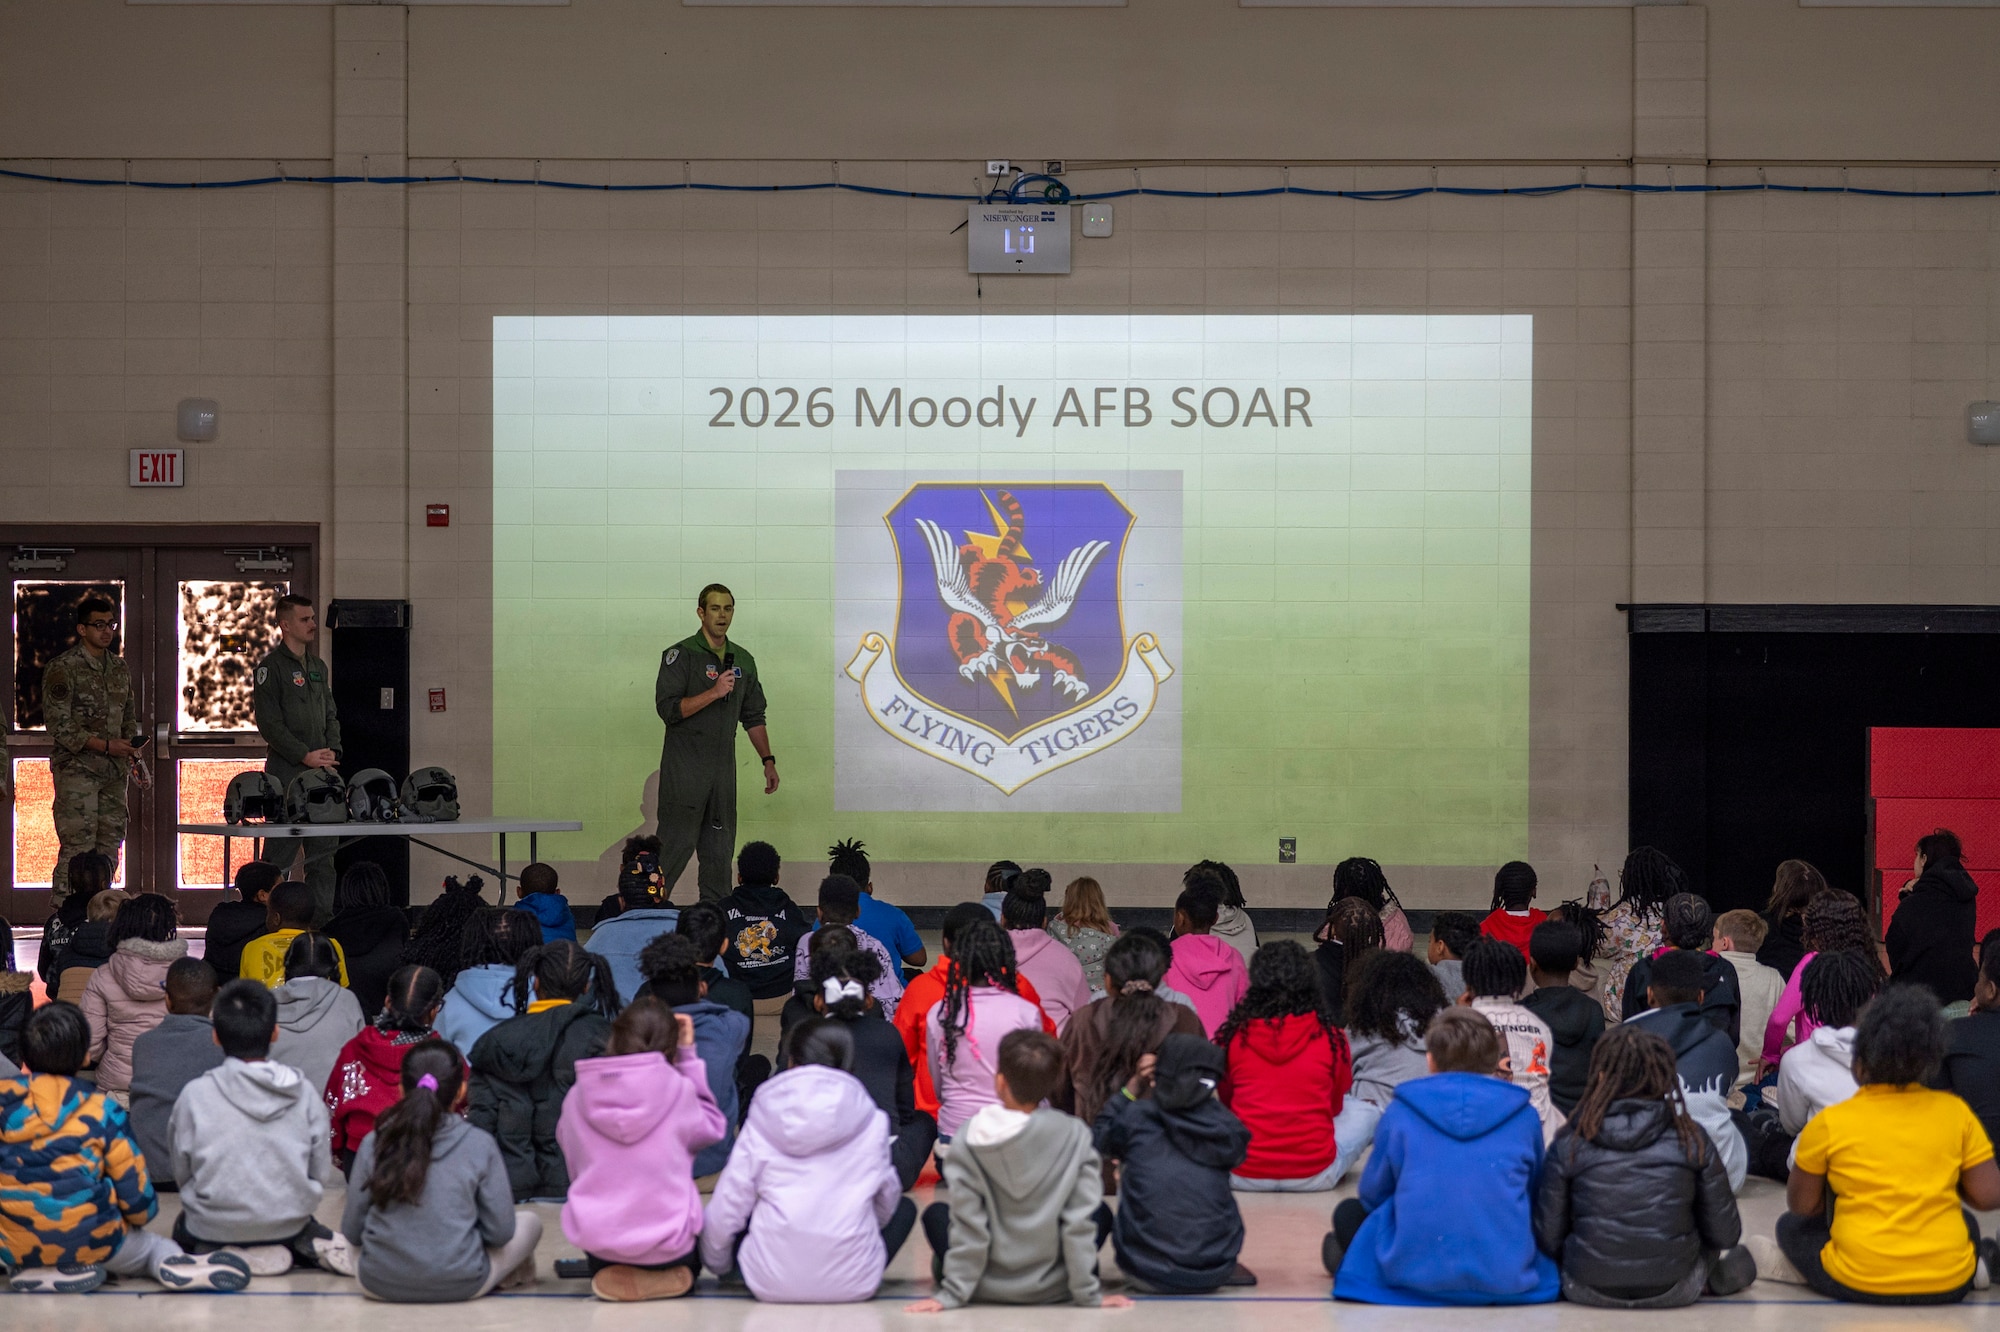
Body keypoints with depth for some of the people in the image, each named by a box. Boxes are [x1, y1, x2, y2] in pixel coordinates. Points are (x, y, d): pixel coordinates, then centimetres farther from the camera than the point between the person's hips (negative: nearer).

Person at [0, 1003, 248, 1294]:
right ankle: (172, 1262, -10)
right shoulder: (101, 1110, -9)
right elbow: (133, 1185, -4)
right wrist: (142, 1214, 19)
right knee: (153, 1246, 23)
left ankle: (30, 1270, 4)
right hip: (89, 1242, -2)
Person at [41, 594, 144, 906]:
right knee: (77, 848, -10)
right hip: (76, 770, -6)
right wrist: (105, 746, -19)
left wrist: (132, 751, 5)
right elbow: (59, 725, -12)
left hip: (114, 773, 7)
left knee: (109, 847, 6)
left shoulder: (120, 667, 14)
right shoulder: (62, 669, -6)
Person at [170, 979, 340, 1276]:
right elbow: (321, 1172, -2)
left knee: (183, 1228, 33)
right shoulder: (304, 1092, -9)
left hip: (215, 1228, -2)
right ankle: (309, 1250, 0)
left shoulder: (195, 1095, -14)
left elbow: (182, 1171, -4)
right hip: (288, 1224, 2)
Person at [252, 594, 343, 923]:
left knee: (324, 850, 5)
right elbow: (269, 723, -11)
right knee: (280, 851, -5)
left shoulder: (318, 667, 18)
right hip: (286, 772, -7)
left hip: (321, 771, 7)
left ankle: (322, 917, 9)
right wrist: (305, 755, -15)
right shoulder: (271, 666, -5)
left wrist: (332, 751, 2)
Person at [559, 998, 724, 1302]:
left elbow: (574, 1165, 8)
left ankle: (609, 1274, 9)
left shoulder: (577, 1098, -3)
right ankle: (659, 1277, 2)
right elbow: (713, 1127, 10)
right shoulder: (678, 1090, -10)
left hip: (595, 1241, 4)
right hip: (666, 1242, -4)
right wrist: (688, 1055, 8)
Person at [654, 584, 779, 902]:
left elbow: (753, 716, 19)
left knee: (719, 847, 8)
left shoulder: (743, 660, 13)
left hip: (723, 768, 6)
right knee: (676, 845, -8)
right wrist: (713, 693, -21)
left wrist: (768, 760, 13)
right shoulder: (681, 655, -6)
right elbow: (668, 708, -15)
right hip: (684, 767, -6)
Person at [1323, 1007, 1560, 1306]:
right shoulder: (1524, 1116, 3)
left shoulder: (1399, 1113, 0)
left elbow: (1372, 1194, 13)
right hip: (1507, 1282, 0)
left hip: (1413, 1277, 0)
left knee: (1349, 1214, 26)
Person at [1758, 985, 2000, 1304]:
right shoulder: (1956, 1113, -1)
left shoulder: (1829, 1123, -5)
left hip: (1857, 1283, -1)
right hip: (1948, 1284, 1)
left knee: (1790, 1227, 27)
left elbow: (1801, 1206, 3)